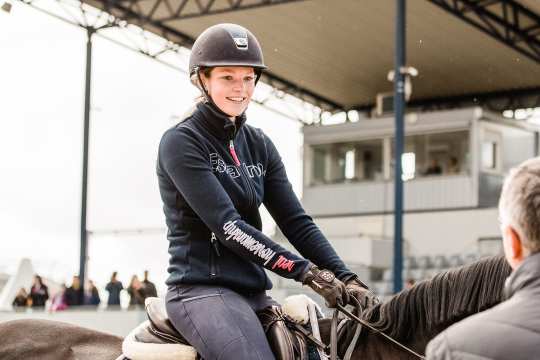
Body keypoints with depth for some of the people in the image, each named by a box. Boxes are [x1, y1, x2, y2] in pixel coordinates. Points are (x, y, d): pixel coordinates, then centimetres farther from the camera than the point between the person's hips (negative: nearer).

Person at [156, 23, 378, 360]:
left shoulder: (259, 145, 14)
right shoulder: (180, 142, -7)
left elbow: (295, 221, 6)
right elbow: (226, 225, -17)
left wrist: (346, 278, -9)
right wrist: (306, 271, -22)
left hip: (253, 291, 7)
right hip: (202, 289, -7)